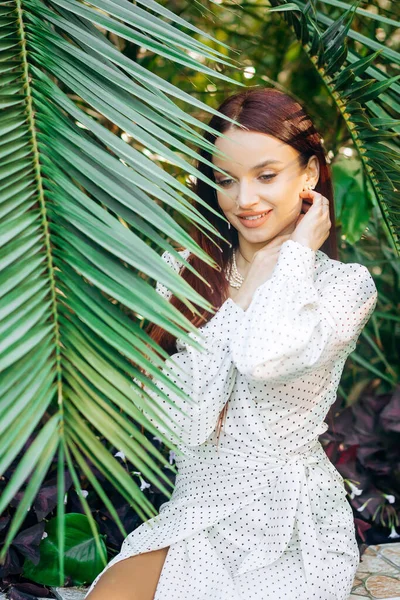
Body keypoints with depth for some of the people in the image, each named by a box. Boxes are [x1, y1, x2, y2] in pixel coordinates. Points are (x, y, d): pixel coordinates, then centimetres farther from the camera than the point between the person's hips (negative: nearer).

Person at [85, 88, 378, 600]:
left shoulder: (345, 284, -4)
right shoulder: (183, 271, 4)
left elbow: (266, 357, -28)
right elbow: (185, 425, -8)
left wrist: (297, 252, -11)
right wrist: (249, 284, -10)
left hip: (293, 537, -2)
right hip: (193, 515, 2)